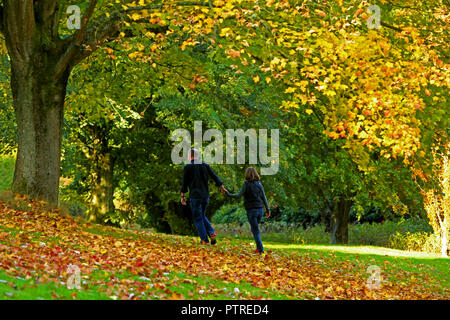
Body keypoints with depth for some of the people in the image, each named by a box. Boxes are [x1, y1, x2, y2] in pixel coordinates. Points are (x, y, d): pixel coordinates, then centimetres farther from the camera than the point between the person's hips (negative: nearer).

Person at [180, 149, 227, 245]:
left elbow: (184, 183, -6)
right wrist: (222, 187, 11)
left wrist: (182, 196, 1)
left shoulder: (187, 167, -7)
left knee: (198, 218, 5)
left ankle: (205, 240, 3)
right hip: (205, 195, 5)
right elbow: (214, 176, 4)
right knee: (202, 216, 20)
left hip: (195, 196, -5)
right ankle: (211, 233, 1)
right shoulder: (205, 165, 5)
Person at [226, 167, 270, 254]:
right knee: (255, 229, 21)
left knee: (255, 230, -1)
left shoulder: (246, 184, -8)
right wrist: (268, 210, 14)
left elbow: (239, 195, -12)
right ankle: (258, 247, 17)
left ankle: (260, 249, -6)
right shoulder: (259, 184, 6)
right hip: (260, 209, 5)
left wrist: (228, 194, -1)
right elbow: (264, 197, 9)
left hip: (251, 210, -5)